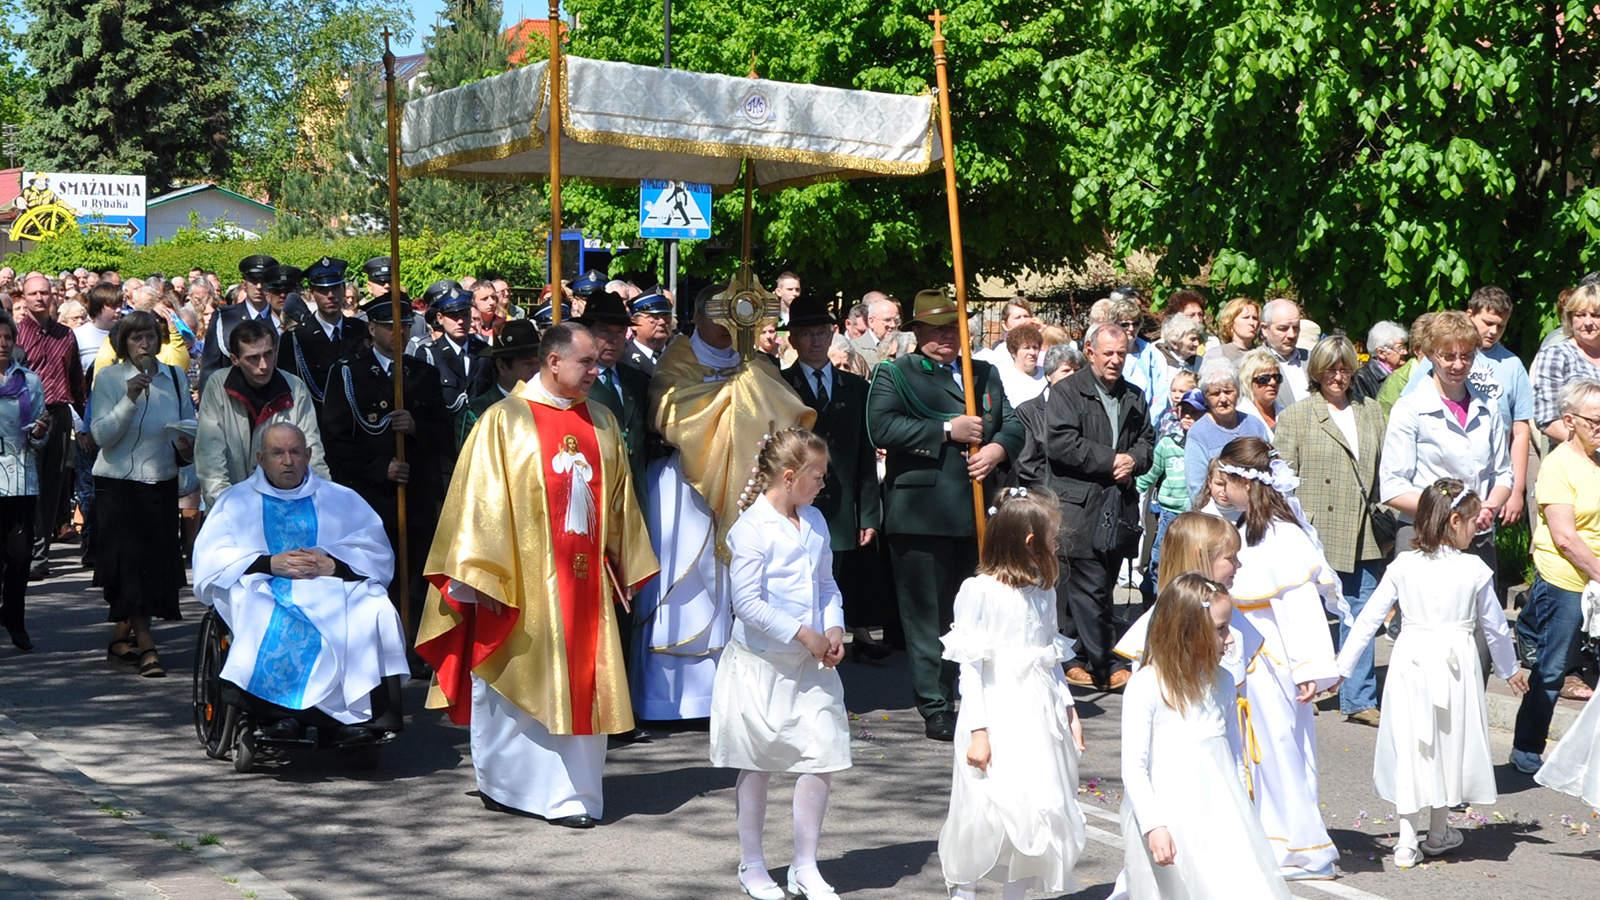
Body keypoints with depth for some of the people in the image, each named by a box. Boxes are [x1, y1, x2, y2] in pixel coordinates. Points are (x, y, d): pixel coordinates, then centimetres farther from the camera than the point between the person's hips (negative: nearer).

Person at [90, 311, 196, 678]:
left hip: (162, 482, 4)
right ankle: (145, 646, -8)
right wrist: (130, 399, -23)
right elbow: (102, 434, -12)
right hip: (119, 482, -4)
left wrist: (187, 446, -9)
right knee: (132, 561, -9)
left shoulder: (175, 377, 7)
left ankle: (122, 634, 26)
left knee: (156, 561, 6)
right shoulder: (109, 378, -3)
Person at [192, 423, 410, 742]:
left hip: (335, 589, 1)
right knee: (274, 625, -38)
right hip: (264, 590, -1)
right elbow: (210, 560, 5)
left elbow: (378, 555, 10)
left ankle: (359, 714, -35)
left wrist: (333, 564, -10)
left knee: (374, 615, -32)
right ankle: (279, 711, -33)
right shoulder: (236, 501, 21)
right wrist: (270, 564, -9)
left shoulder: (343, 500, 23)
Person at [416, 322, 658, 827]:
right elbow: (482, 500, -6)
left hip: (584, 579, 4)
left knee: (581, 686, 2)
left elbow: (619, 499, 18)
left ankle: (568, 793, 7)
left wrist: (624, 568, 16)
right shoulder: (505, 421, -3)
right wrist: (483, 577, -11)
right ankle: (504, 784, 17)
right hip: (523, 580, -4)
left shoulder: (601, 422, 12)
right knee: (519, 685, 3)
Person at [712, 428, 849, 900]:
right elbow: (748, 602, -19)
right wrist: (802, 633, -18)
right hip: (761, 663, -6)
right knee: (758, 766, 8)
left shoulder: (814, 521, 9)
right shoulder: (751, 528, -14)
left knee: (821, 758, 0)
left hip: (810, 664, 6)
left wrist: (833, 628, 1)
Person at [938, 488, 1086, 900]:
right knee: (989, 812, -6)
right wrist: (978, 730, -15)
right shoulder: (979, 591, -10)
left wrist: (1068, 708, 18)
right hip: (998, 719, -6)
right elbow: (969, 667, -11)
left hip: (1040, 718, 6)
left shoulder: (1043, 591, 11)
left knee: (1038, 811, 5)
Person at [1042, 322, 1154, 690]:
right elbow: (1059, 442, -12)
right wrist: (1109, 460, -12)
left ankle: (1077, 660, 16)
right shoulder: (1068, 391, -1)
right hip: (1080, 505, -6)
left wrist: (1133, 460, -3)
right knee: (1090, 588, -9)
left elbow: (1147, 440, 21)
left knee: (1102, 587, 7)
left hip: (1120, 506, 6)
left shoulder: (1134, 398, 18)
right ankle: (1109, 666, -5)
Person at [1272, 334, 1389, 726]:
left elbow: (1385, 469, 16)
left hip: (1363, 534, 3)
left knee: (1361, 617, 4)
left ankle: (1359, 700, 11)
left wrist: (1386, 519, 10)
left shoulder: (1371, 412, 13)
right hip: (1317, 536, -3)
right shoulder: (1295, 417, 1)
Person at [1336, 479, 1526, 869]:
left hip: (1410, 663, 1)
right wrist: (1509, 669, 21)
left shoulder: (1402, 566, -3)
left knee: (1409, 748, 6)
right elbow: (1495, 626, 5)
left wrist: (1341, 667, 5)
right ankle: (1438, 833, 28)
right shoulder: (1475, 570, -7)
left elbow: (1368, 619, -2)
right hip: (1456, 665, -1)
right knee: (1447, 744, 15)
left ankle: (1407, 843, 6)